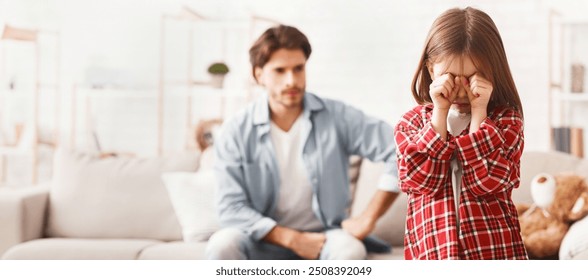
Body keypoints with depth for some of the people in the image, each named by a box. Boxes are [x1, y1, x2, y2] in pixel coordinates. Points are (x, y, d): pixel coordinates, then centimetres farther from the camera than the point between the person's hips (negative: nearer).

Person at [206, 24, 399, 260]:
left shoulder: (337, 117, -5)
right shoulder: (236, 132, -5)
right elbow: (232, 209, -9)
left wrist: (368, 218, -14)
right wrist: (293, 239, -17)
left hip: (323, 238, 0)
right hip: (266, 241, 0)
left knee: (350, 250, -34)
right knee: (222, 245, -31)